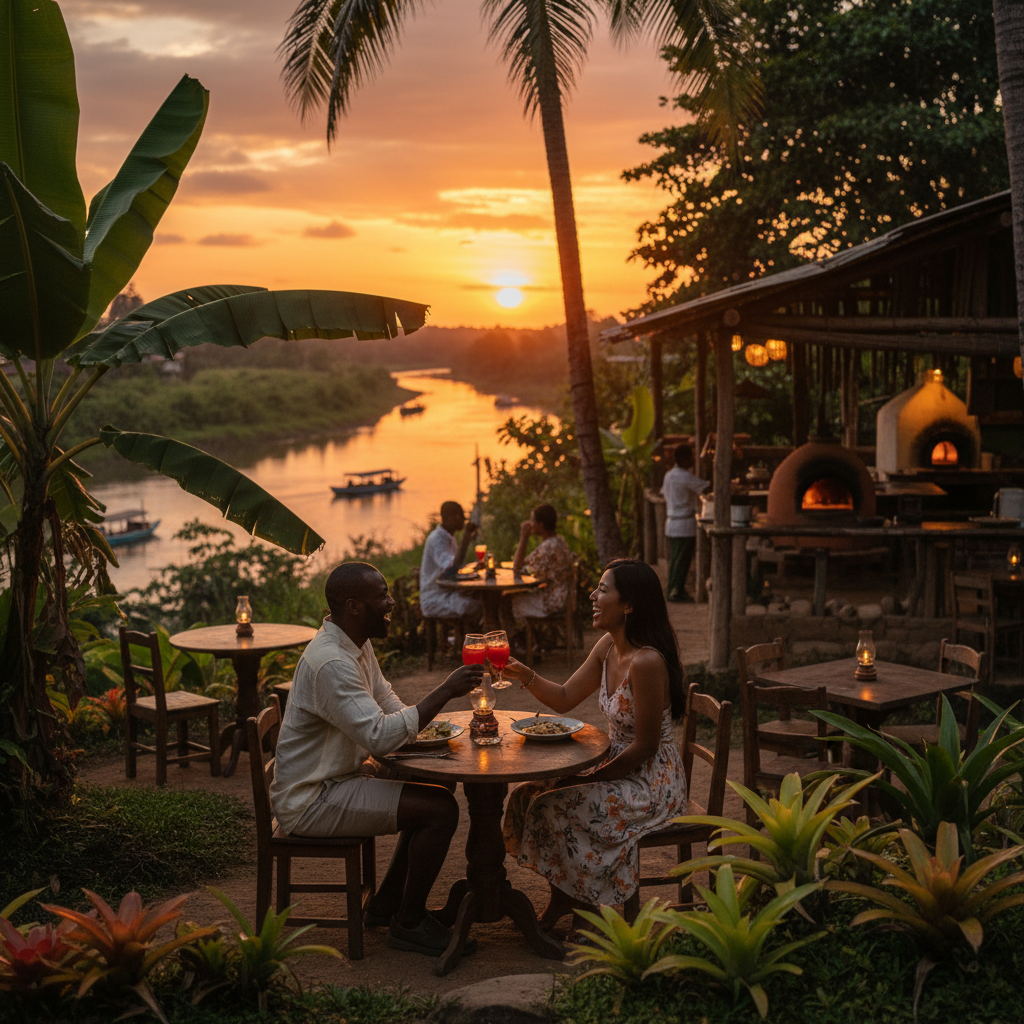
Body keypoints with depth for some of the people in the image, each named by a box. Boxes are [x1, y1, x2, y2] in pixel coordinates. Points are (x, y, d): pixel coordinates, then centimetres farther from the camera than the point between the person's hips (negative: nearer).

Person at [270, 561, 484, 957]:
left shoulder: (357, 645, 7)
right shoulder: (331, 663, -27)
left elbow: (389, 706, 16)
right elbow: (379, 737, -32)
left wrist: (422, 725, -5)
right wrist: (445, 692, -28)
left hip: (336, 780, 11)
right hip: (309, 802, -10)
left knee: (434, 796, 13)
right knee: (441, 810, -16)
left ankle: (386, 904, 20)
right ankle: (408, 924, 1)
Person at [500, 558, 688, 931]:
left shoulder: (646, 662, -26)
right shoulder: (607, 647, 2)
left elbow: (645, 747, -22)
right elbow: (565, 698, 10)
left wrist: (587, 777, -18)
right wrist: (525, 675, -7)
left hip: (652, 781, -9)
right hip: (617, 766, 9)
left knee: (554, 807, -21)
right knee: (528, 794, -3)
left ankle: (565, 903, 3)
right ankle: (564, 901, 8)